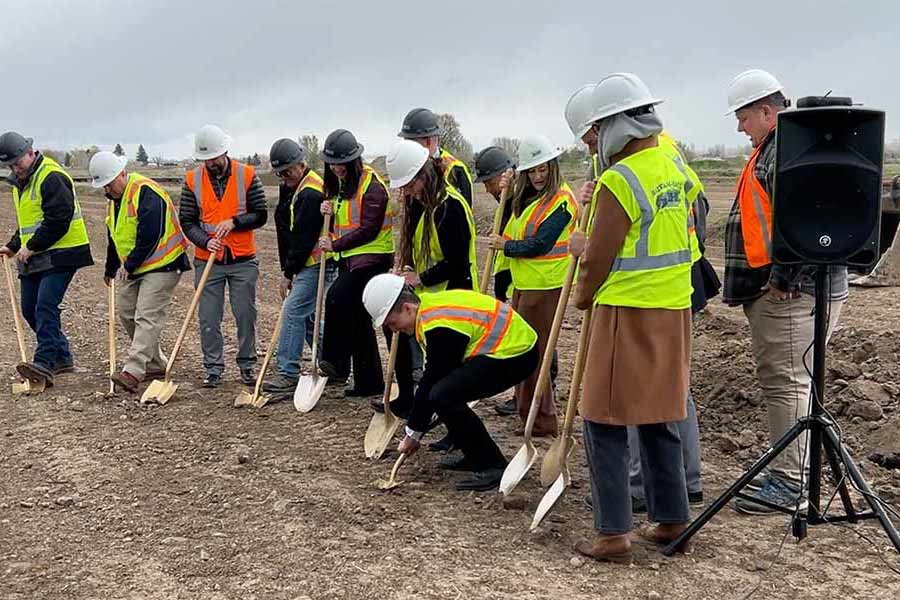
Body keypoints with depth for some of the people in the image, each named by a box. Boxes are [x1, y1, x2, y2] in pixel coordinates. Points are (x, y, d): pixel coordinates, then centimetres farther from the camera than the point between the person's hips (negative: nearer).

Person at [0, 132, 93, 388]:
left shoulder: (52, 177, -15)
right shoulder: (21, 182, 17)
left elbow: (58, 220, -22)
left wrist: (31, 247, -17)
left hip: (60, 255, -10)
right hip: (34, 259, 10)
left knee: (45, 307, -18)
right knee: (29, 309, 11)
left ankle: (44, 364, -21)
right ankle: (62, 357, 22)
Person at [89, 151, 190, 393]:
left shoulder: (146, 192, -19)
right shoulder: (115, 197, 13)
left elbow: (150, 236, -25)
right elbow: (114, 236, 25)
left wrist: (129, 265, -17)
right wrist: (111, 269, 31)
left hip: (161, 266, -10)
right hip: (131, 269, 10)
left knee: (147, 318, -15)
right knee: (127, 315, 11)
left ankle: (133, 371, -21)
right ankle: (155, 364, 21)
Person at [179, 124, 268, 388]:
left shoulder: (247, 175, -2)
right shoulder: (192, 180, 1)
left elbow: (260, 215, 0)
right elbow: (187, 221, 2)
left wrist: (234, 222, -16)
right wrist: (206, 241, -15)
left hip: (243, 260, -1)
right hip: (207, 260, 1)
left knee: (245, 315, 5)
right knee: (209, 319, 3)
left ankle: (247, 365, 19)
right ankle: (213, 369, 13)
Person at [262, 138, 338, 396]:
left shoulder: (311, 193, -19)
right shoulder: (289, 188, 13)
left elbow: (304, 239, -20)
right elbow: (285, 231, 16)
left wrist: (288, 274, -13)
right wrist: (288, 270, 10)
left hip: (317, 265, -10)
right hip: (307, 264, 10)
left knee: (293, 311, -13)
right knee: (309, 316, 14)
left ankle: (288, 375, -9)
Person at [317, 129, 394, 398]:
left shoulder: (372, 185, -14)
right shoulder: (339, 184, 14)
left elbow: (369, 229, -19)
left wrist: (335, 245, -17)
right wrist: (329, 211, -1)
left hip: (372, 257, -9)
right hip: (349, 258, 9)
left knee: (336, 298, -26)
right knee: (358, 319, 9)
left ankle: (337, 361, -15)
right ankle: (369, 381, 16)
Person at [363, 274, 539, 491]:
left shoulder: (440, 326, -22)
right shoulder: (430, 304, 8)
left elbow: (431, 380, -15)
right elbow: (432, 377, 15)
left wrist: (413, 432, -3)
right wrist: (414, 428, 17)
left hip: (515, 352, -11)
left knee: (443, 395, -20)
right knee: (441, 387, 9)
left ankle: (493, 466, -12)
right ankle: (475, 456, 19)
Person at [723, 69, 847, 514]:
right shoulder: (770, 150, 20)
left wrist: (783, 277, -23)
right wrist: (756, 283, 24)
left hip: (791, 292, -11)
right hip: (771, 289, 11)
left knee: (787, 381, -8)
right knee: (776, 378, 16)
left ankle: (790, 484, -2)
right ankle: (786, 470, 27)